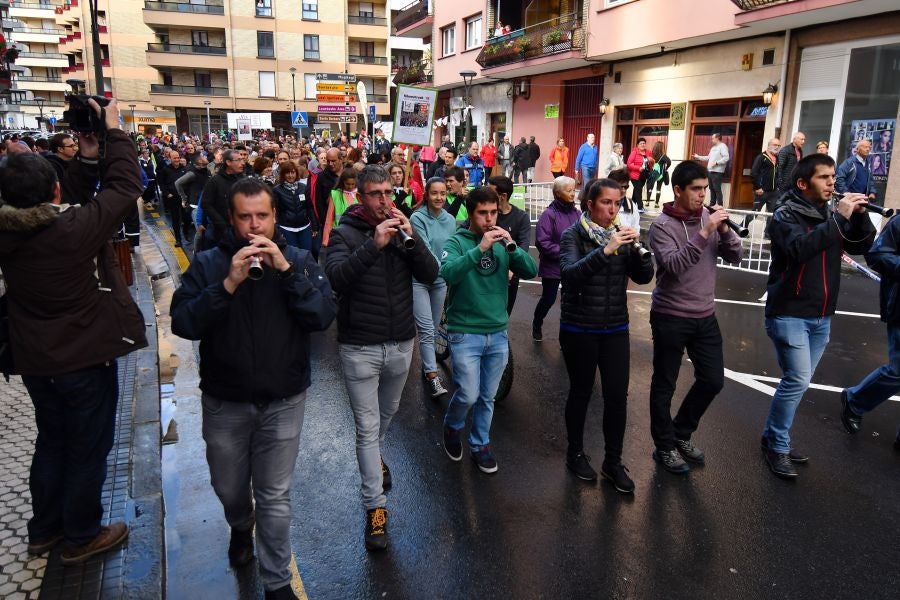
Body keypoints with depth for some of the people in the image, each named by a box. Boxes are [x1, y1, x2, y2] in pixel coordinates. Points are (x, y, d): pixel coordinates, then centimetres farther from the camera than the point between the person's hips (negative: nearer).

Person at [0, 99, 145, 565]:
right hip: (86, 357, -6)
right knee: (88, 449, 10)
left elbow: (58, 206, 7)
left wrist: (87, 157, 1)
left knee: (51, 442, 23)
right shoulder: (76, 228, -26)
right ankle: (81, 537, 26)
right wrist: (114, 131, -7)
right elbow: (125, 187, -18)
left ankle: (44, 530, 38)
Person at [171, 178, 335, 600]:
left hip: (283, 402, -1)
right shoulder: (208, 263, -5)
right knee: (229, 488, 21)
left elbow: (323, 317, -17)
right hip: (224, 402, 2)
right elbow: (182, 324, -15)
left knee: (275, 498, 7)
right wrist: (228, 284, -26)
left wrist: (286, 270, -25)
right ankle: (241, 528, 55)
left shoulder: (298, 259, -4)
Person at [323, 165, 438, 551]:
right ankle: (375, 507, 13)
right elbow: (336, 277, -26)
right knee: (367, 428, 2)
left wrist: (411, 239, -22)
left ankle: (375, 457, 54)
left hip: (401, 344, 5)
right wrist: (373, 245, -35)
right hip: (359, 348, -4)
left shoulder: (402, 229, 3)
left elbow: (430, 275, -7)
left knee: (387, 413, 26)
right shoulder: (345, 233, -9)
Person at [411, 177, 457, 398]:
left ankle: (426, 367, 33)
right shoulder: (417, 218, -12)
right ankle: (432, 377, -10)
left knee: (433, 329, 16)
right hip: (418, 280, -5)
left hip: (440, 281, 5)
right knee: (426, 330, -12)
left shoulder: (450, 220, 4)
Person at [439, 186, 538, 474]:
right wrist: (479, 249, -32)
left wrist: (511, 245, -19)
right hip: (465, 333, -4)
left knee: (487, 398, 13)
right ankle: (452, 427, 28)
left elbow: (531, 271, -5)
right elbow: (448, 273, -26)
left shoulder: (502, 243, 5)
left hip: (498, 333, 4)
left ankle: (479, 445, 33)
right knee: (468, 395, -4)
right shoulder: (456, 241, -8)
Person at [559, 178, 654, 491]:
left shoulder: (621, 234, 5)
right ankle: (575, 453, 30)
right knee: (581, 393, 9)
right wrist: (606, 250, -33)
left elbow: (644, 276, -1)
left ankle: (613, 462, 19)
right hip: (579, 329, -4)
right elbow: (569, 274, -26)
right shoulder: (573, 235, -8)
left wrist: (638, 247, -17)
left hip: (616, 328, 4)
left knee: (618, 395, 2)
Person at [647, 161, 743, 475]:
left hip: (705, 316, 6)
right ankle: (664, 447, 25)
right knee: (664, 385, 7)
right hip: (670, 317, -6)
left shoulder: (708, 217, 3)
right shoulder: (661, 225, -13)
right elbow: (674, 265, -26)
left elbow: (736, 257, 2)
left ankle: (681, 434, 33)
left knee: (713, 380, 12)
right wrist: (704, 233, -29)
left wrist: (725, 230, -15)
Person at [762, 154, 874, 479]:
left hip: (821, 316, 7)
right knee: (797, 380, -9)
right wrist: (839, 217, -28)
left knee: (796, 380, 12)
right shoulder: (786, 215, -11)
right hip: (789, 314, -7)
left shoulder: (829, 213, 9)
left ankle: (773, 436, 25)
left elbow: (861, 246, 6)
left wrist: (860, 215, -10)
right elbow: (799, 248, -30)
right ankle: (777, 447, 5)